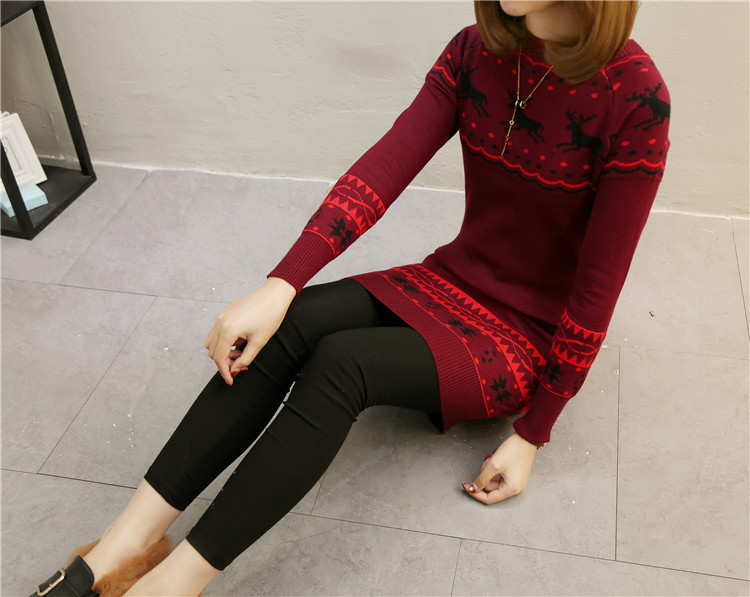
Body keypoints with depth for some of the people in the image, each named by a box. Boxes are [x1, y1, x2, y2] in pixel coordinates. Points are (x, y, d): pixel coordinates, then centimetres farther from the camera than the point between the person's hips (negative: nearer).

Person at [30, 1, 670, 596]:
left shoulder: (635, 99, -21)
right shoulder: (475, 52, -5)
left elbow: (598, 284, -18)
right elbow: (385, 168, -16)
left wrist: (532, 435, -13)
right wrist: (280, 286, -28)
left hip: (530, 336, -4)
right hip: (452, 281, 5)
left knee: (340, 364, -30)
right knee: (287, 327, -22)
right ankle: (128, 544, -17)